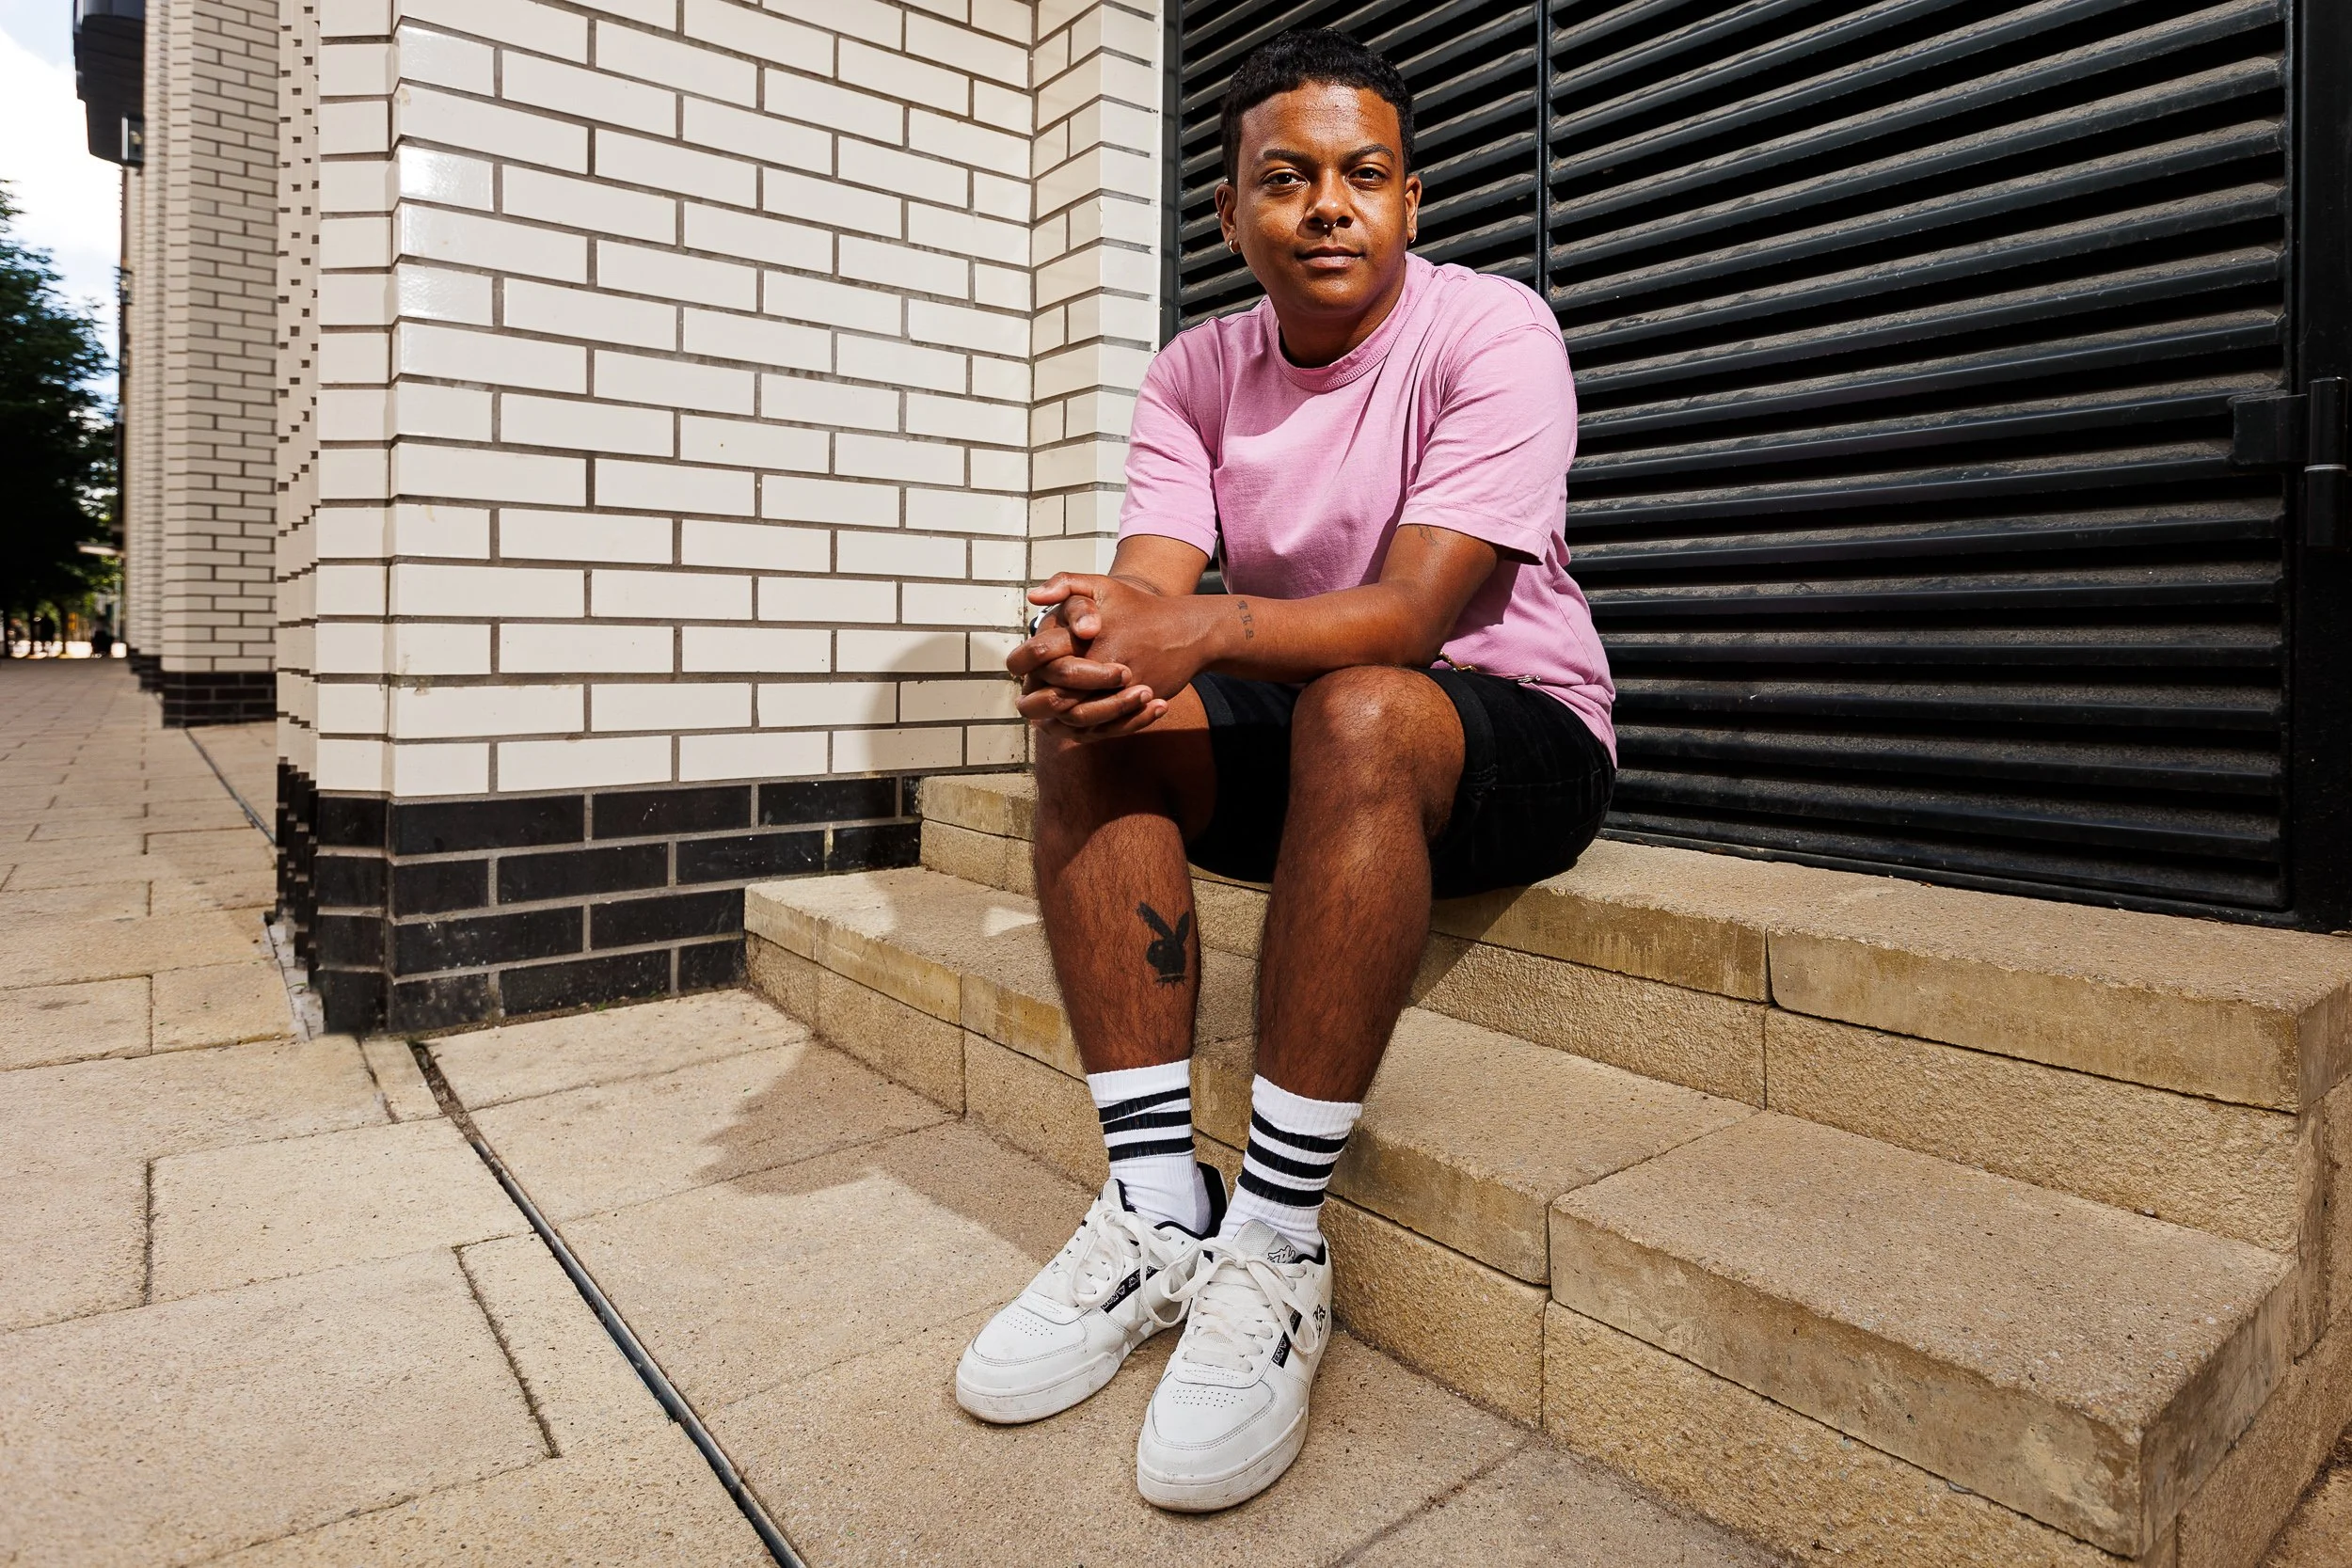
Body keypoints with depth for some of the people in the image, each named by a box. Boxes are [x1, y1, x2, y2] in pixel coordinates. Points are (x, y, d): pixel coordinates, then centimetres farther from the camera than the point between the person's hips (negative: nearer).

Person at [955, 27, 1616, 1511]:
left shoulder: (1495, 332, -11)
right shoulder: (1196, 372, 3)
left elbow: (1413, 610, -25)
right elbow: (1152, 584, -12)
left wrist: (1193, 632, -41)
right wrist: (1093, 639, -36)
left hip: (1516, 725, -4)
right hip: (1300, 740, 5)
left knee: (1355, 714, -36)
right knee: (1089, 717, -20)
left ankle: (1278, 1243, -27)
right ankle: (1161, 1209, -19)